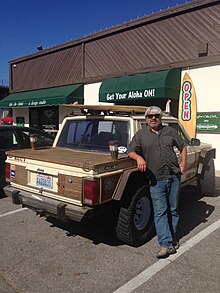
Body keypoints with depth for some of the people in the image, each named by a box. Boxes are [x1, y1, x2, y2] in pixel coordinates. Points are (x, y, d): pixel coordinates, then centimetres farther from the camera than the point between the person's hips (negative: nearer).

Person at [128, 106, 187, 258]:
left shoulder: (170, 131, 10)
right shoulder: (141, 134, 3)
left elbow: (183, 146, 18)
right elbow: (131, 151, -2)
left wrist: (183, 163, 5)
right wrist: (139, 157, -24)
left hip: (174, 177, 3)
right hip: (156, 180, -2)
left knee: (174, 210, 14)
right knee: (160, 212, -3)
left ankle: (173, 238, 32)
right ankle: (166, 245, 2)